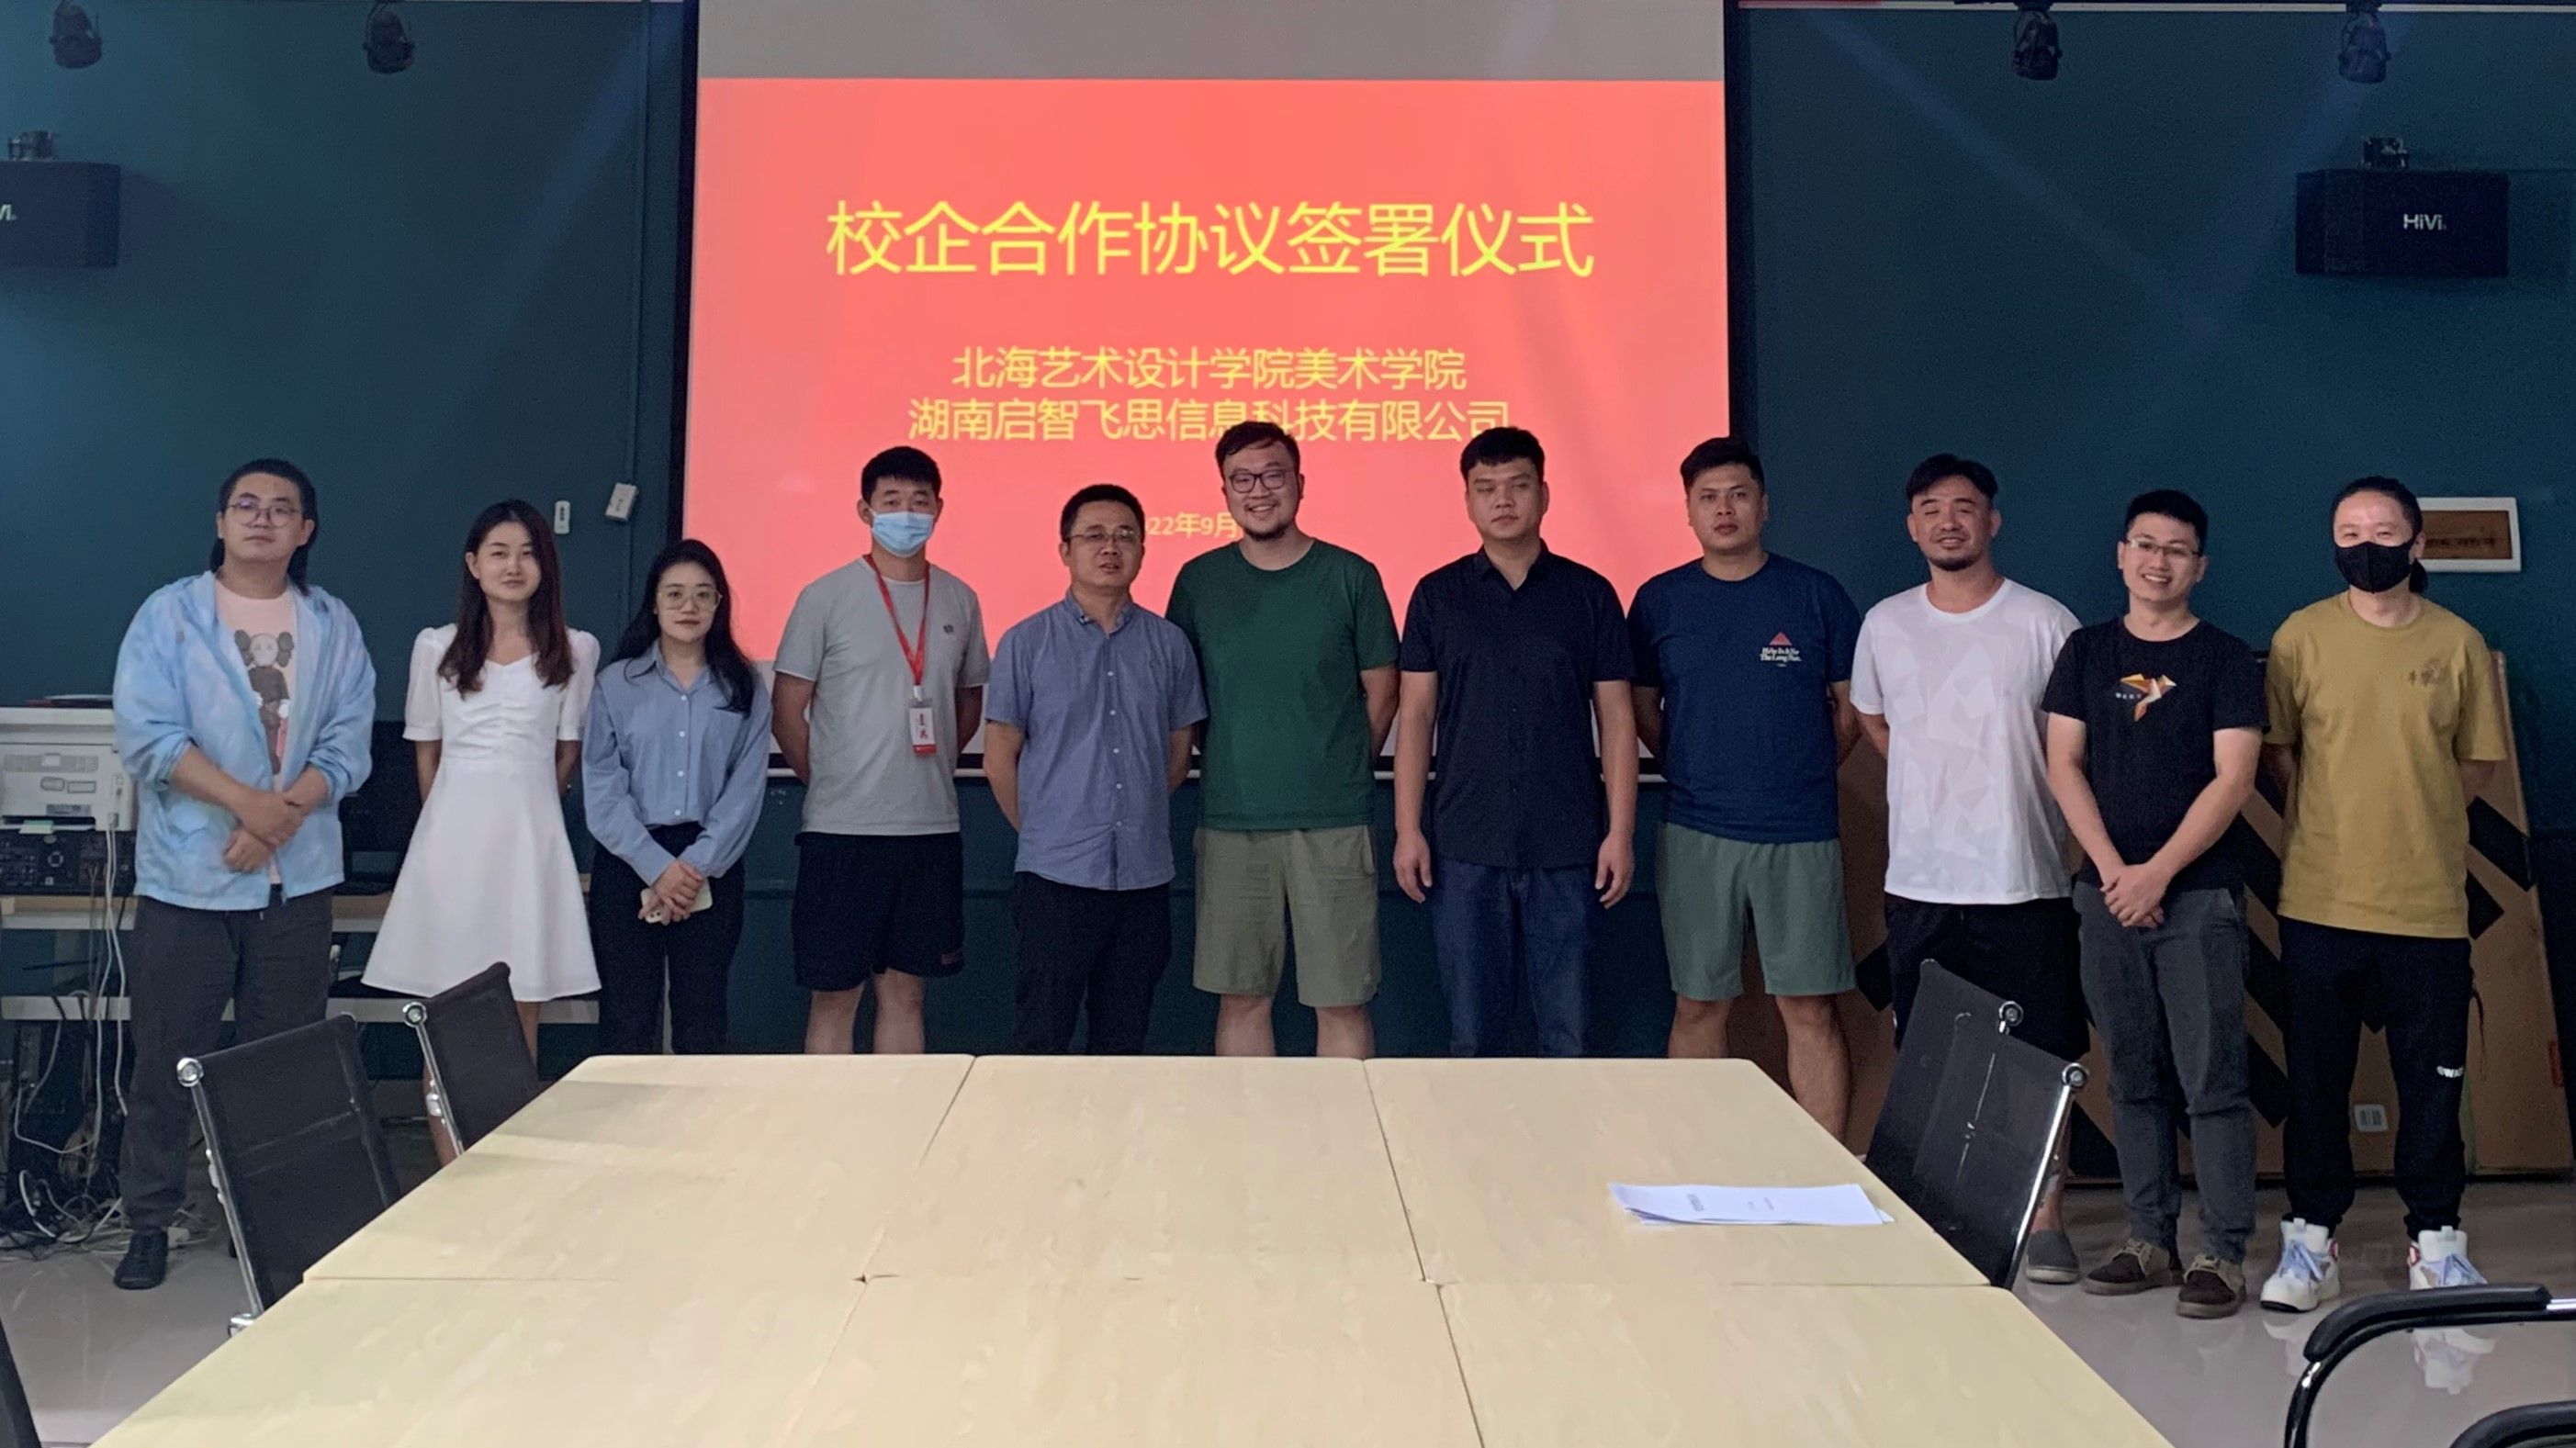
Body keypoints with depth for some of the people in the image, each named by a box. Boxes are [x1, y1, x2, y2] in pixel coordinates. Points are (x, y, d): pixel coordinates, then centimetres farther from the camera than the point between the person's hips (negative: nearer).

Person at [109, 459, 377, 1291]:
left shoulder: (333, 626, 8)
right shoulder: (169, 615, 2)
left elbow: (348, 743, 2)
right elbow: (147, 733, -9)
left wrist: (285, 812, -14)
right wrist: (246, 802, -17)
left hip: (297, 877, 2)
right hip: (187, 874, -2)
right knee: (167, 1059, 4)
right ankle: (151, 1221, 16)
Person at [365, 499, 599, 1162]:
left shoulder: (576, 651, 4)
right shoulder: (437, 648, 7)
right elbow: (426, 749, 13)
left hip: (532, 836, 0)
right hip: (453, 832, 0)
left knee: (522, 1015, 3)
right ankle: (451, 1177, 5)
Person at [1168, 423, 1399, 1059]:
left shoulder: (1351, 576, 1)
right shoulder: (1199, 580, 6)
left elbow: (1381, 694, 6)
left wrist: (1343, 771, 4)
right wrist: (1226, 767, 7)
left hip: (1333, 822, -1)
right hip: (1229, 822, 2)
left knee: (1342, 1003, 2)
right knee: (1241, 999, 8)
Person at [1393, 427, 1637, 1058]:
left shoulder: (1589, 594, 5)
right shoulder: (1437, 595, 6)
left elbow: (1616, 719, 5)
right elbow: (1415, 715, 6)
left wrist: (1620, 832, -2)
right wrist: (1407, 829, -1)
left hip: (1567, 846, 0)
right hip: (1465, 845, 0)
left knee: (1567, 1034, 4)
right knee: (1472, 1034, 6)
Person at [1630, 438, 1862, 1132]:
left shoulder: (1816, 594, 1)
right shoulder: (1659, 600, 5)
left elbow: (1854, 706, 9)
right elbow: (1641, 708, 14)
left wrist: (1803, 774, 6)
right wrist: (1694, 774, 9)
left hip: (1800, 836, -1)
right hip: (1695, 835, 1)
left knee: (1809, 1007, 1)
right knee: (1698, 1004, 8)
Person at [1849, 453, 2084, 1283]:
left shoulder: (2047, 624, -3)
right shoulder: (1886, 624, 6)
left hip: (2025, 880, -3)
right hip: (1918, 880, 3)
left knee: (2040, 1058, 2)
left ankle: (2044, 1221, 13)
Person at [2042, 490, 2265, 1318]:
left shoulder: (2225, 659, 1)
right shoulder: (2087, 652, 10)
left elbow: (2232, 778, -6)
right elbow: (2065, 764, 5)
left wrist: (2159, 872, -13)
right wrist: (2112, 868, -7)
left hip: (2199, 893, -3)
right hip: (2109, 892, 3)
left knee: (2213, 1082, -4)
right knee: (2132, 1078, 9)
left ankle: (2223, 1255, 3)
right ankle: (2149, 1240, 18)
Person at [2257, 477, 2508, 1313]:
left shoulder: (2459, 644, 3)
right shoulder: (2300, 637, 1)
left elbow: (2480, 762, 11)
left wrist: (2414, 819, 4)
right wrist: (2335, 820, 3)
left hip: (2429, 901, 1)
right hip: (2321, 899, 0)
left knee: (2433, 1078, 6)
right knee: (2316, 1076, 5)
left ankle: (2435, 1239, 20)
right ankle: (2311, 1237, 15)